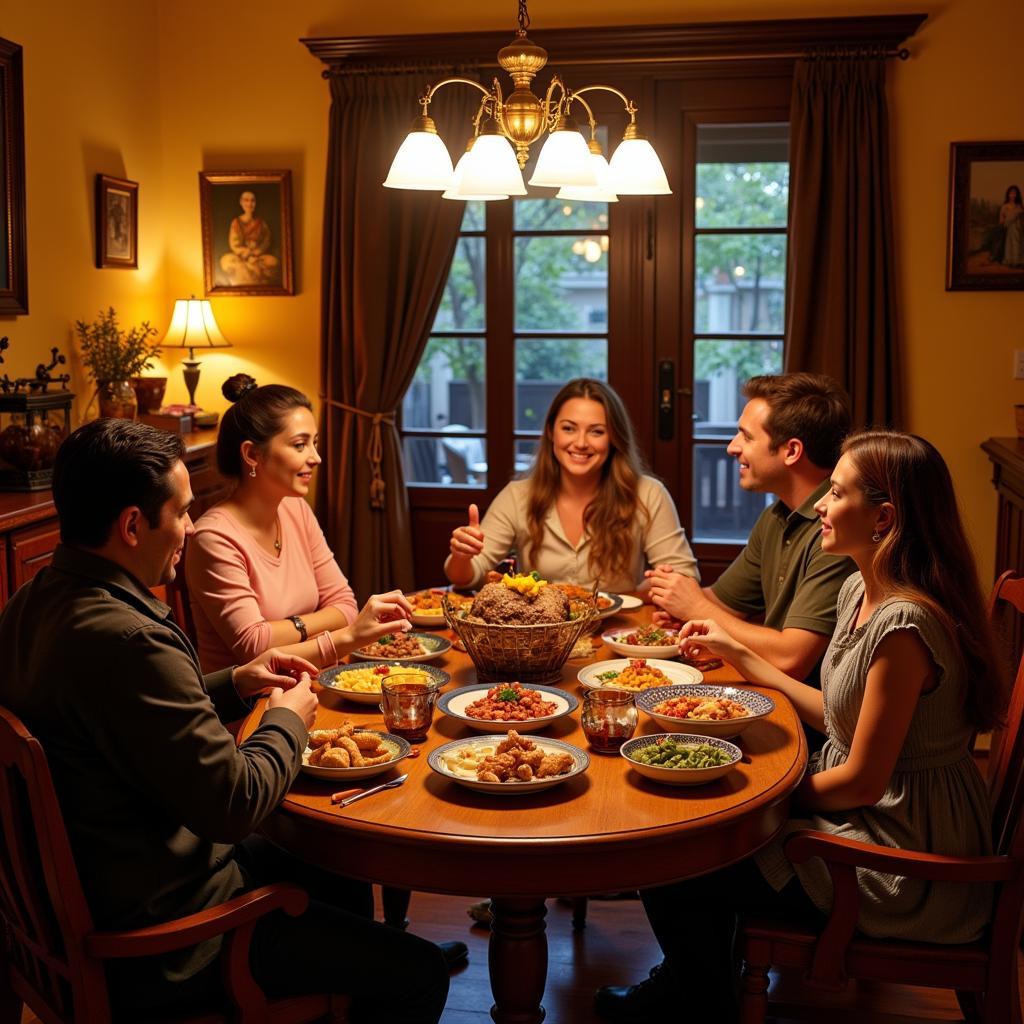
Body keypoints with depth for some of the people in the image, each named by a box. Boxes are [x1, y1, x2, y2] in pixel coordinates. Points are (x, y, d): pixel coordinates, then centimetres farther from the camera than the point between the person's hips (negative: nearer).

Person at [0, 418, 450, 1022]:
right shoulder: (123, 639, -31)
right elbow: (236, 803, -25)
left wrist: (233, 686, 4)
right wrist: (288, 720, -7)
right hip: (158, 946, -10)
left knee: (336, 875, 25)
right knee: (420, 972, -4)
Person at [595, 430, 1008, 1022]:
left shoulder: (905, 623, -27)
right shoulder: (860, 592, 3)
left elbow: (862, 780, -22)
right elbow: (839, 715, 10)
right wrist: (739, 654, 12)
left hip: (905, 861, -9)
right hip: (873, 814, 9)